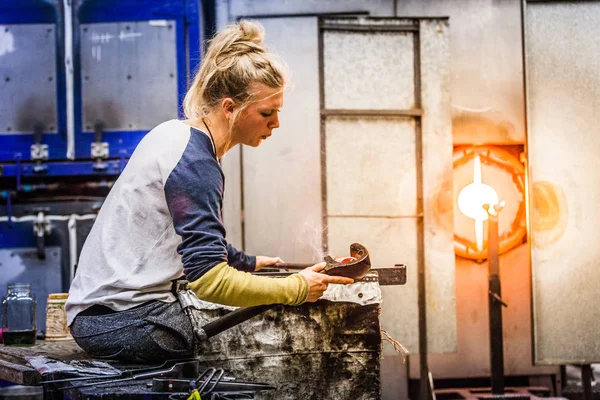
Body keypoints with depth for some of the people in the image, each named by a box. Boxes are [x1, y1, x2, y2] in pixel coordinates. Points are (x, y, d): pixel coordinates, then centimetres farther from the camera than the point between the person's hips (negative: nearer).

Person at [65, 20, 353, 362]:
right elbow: (210, 281, -25)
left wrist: (248, 262, 23)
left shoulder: (175, 133, 12)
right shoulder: (196, 166, -18)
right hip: (121, 319, -10)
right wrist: (298, 289, -17)